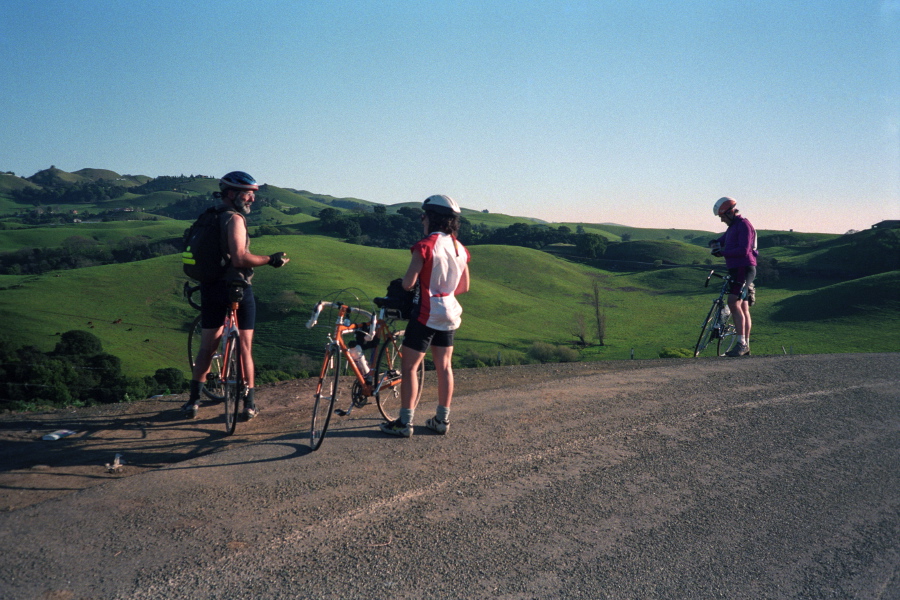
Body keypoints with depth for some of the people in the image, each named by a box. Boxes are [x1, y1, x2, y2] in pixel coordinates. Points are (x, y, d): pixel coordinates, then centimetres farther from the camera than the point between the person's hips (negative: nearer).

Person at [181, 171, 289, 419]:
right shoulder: (234, 218, -15)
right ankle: (249, 403, 7)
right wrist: (271, 259, -16)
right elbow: (240, 258, -25)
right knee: (244, 347, 2)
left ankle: (193, 401, 19)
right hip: (237, 288, -7)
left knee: (207, 346, 15)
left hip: (211, 287, 7)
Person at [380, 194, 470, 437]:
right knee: (444, 367, 14)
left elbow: (408, 283, -19)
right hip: (449, 313, 7)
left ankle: (405, 422, 6)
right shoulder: (460, 248, 6)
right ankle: (442, 419, 22)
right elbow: (464, 287, 12)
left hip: (427, 314, -7)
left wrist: (403, 283, 4)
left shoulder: (426, 245, -16)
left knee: (409, 367, 2)